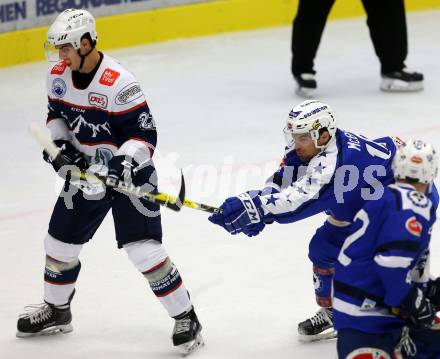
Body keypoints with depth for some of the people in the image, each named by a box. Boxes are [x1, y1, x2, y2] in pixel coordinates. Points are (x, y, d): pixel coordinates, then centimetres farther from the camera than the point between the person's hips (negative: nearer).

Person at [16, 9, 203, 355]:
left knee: (144, 247, -14)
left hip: (128, 171, -7)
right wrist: (58, 143, -4)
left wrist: (123, 163, -38)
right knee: (60, 242, 14)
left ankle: (186, 318, -2)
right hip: (85, 171, 7)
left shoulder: (119, 83, -27)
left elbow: (144, 134, -25)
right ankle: (56, 309, 38)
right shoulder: (59, 76, -4)